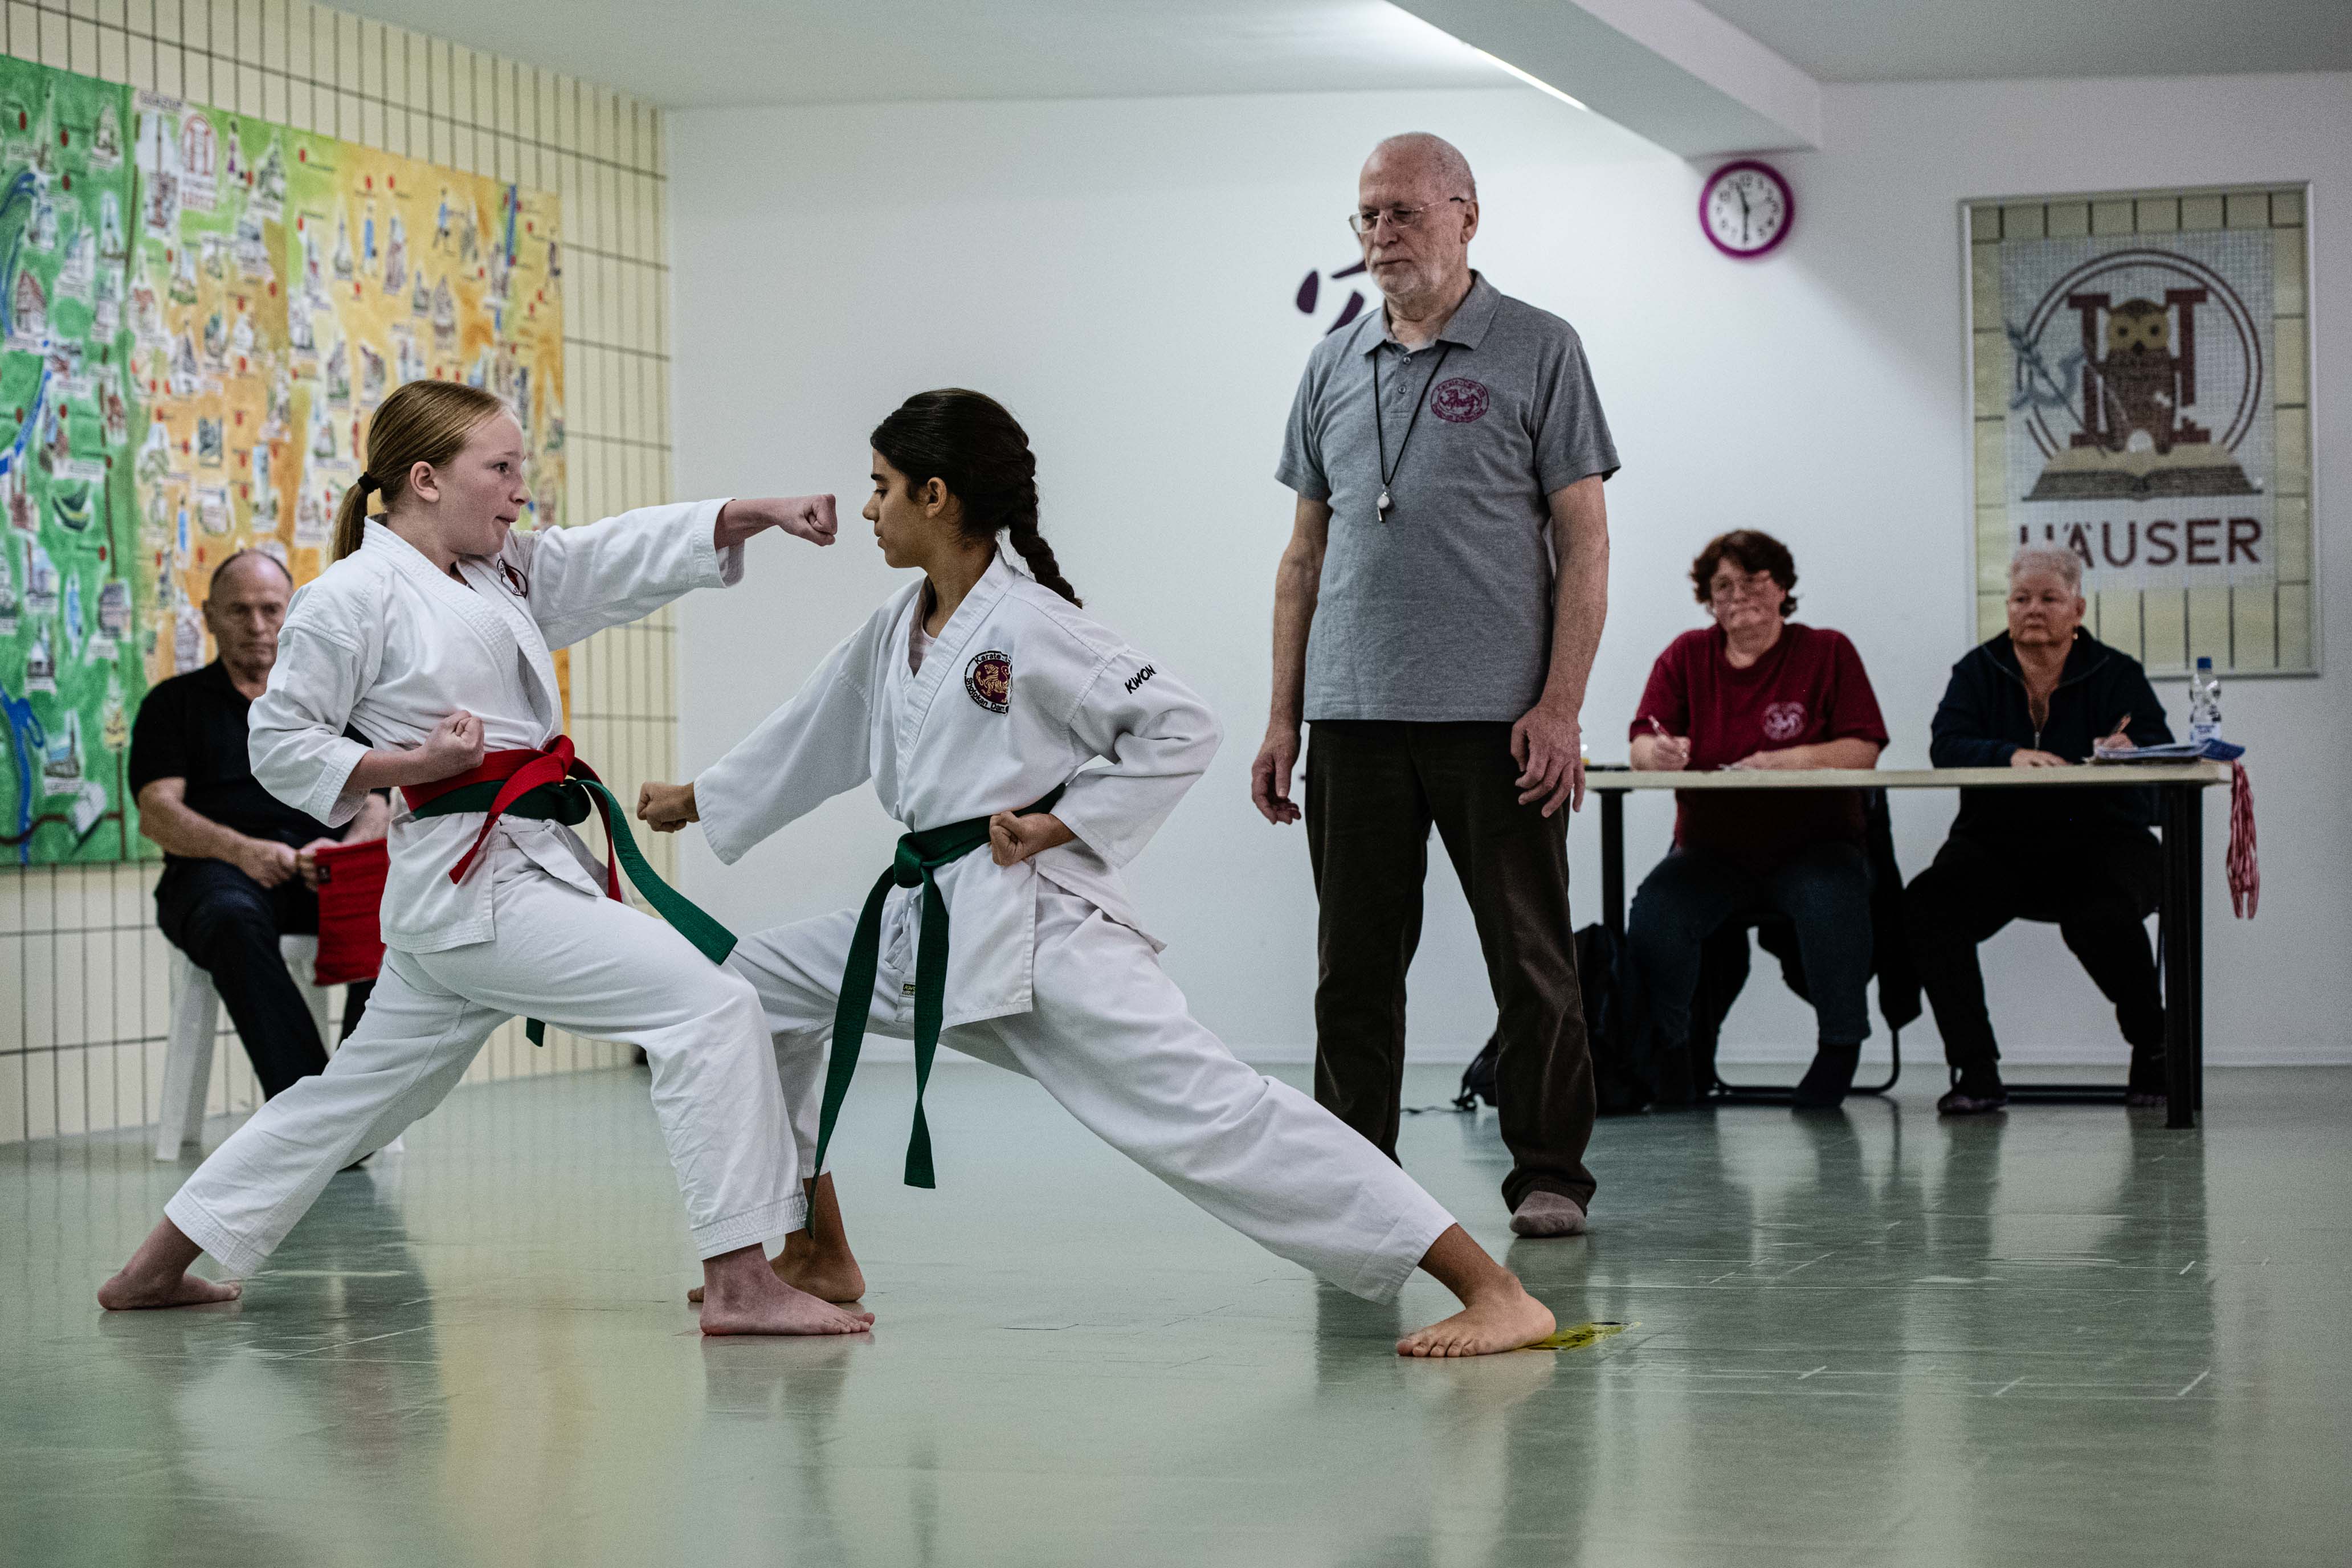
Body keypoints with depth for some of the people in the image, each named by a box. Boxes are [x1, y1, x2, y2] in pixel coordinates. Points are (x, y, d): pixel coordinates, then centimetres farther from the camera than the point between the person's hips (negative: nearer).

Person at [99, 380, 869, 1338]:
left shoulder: (510, 570, 16)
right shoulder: (353, 597, -8)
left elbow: (638, 552, 9)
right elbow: (279, 745, -4)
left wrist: (765, 512, -4)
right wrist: (411, 764, -16)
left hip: (527, 860, 10)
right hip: (478, 885, -10)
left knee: (364, 1092, 19)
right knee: (707, 1008, -16)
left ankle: (157, 1268, 29)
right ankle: (738, 1285, -16)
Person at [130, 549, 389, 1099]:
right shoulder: (175, 703, 18)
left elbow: (375, 808, 14)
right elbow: (156, 812, 3)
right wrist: (241, 850, -17)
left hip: (325, 870, 2)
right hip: (216, 870, -2)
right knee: (235, 923, -40)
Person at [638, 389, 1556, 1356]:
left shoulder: (1030, 627, -14)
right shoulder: (894, 633, 12)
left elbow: (1181, 730, -14)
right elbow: (813, 740, 27)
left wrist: (1062, 823, -16)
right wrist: (695, 801, 34)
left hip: (1039, 929, -9)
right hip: (928, 921, 9)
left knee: (1208, 1111, -19)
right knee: (756, 984, 14)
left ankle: (1495, 1293, -23)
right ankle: (815, 1253, 26)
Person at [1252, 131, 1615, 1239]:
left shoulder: (1537, 351, 2)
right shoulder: (1334, 369, 14)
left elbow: (1584, 540, -2)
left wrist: (1560, 705, -11)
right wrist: (1282, 719, 11)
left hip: (1498, 716, -4)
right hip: (1353, 716, 4)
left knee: (1532, 961, 0)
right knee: (1356, 966, 5)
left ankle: (1548, 1175, 10)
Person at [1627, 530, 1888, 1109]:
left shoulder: (1828, 652, 3)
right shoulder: (1686, 657, 10)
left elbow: (1863, 750, -7)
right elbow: (1643, 744, 0)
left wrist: (1786, 761, -23)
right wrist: (1657, 752, -26)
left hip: (1813, 846, -2)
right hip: (1710, 849, 2)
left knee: (1832, 900, -35)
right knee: (1655, 910, -28)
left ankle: (1840, 1049, -13)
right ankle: (1667, 1055, -6)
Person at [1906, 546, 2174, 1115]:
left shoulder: (2116, 673, 6)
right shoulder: (1979, 671, 9)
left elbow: (2160, 749, -9)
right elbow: (1947, 746, -8)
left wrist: (2129, 750, -35)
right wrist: (2012, 755, -29)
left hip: (2099, 840, -2)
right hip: (1996, 845, 2)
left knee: (2101, 917, -35)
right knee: (1927, 903, -28)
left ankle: (2152, 1046, -5)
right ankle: (1976, 1071, -23)